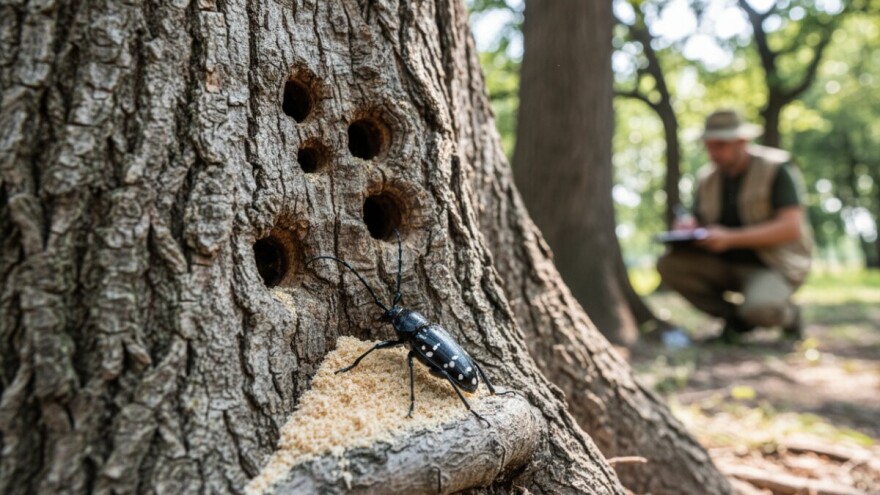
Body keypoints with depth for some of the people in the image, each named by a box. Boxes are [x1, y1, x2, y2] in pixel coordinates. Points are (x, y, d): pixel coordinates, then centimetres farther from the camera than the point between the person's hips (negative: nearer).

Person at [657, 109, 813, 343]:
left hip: (775, 266, -6)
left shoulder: (777, 168, -13)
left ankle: (787, 314, 3)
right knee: (669, 264, -18)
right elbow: (698, 221, 11)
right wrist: (688, 226, -16)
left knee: (759, 310, -37)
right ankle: (735, 317, -2)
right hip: (726, 264, 6)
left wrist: (731, 238, -32)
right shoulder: (708, 177, 4)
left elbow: (791, 228, -22)